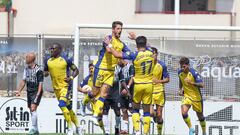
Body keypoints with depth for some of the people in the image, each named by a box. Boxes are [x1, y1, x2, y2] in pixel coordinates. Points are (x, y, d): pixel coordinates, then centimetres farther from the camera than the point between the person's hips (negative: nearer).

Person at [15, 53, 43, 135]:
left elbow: (40, 84, -14)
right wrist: (19, 91, 8)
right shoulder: (26, 69, 8)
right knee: (31, 110, 8)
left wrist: (37, 95, -21)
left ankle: (34, 128, -17)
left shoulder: (38, 70, -14)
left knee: (33, 109, -19)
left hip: (36, 92, -7)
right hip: (29, 92, 7)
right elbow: (24, 81, 15)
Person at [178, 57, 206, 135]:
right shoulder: (180, 72, -3)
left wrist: (191, 83, -36)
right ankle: (191, 128, -1)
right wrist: (180, 89, 6)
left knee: (200, 116, 10)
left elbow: (202, 85, -23)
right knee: (184, 112, -21)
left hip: (196, 96, -3)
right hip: (187, 95, 3)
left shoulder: (194, 73, -20)